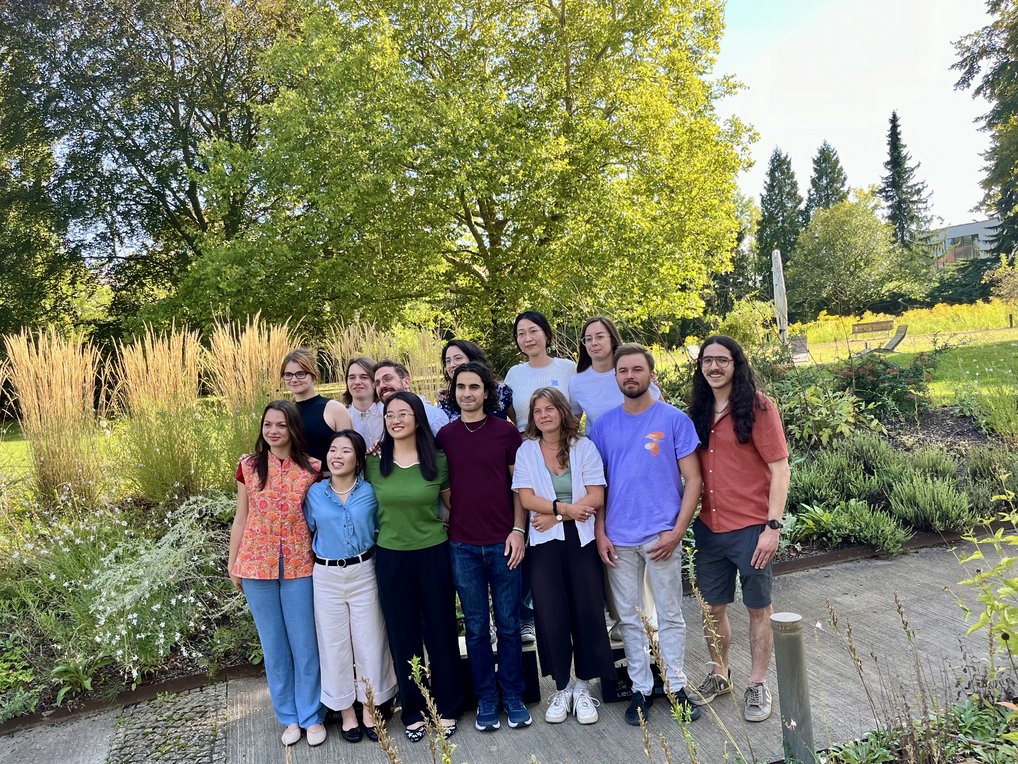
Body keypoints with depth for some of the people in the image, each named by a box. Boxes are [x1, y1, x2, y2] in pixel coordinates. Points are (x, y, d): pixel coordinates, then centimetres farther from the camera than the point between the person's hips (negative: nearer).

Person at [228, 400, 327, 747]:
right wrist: (232, 565, 8)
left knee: (305, 644, 8)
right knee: (274, 645, 13)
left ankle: (312, 716, 25)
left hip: (299, 566, -1)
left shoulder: (312, 468, -4)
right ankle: (289, 716, 29)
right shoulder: (249, 466, 0)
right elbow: (241, 519, 6)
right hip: (257, 566, 1)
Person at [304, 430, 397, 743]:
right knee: (335, 643, 10)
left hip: (363, 573, -1)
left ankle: (370, 707, 25)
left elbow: (381, 527, 3)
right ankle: (346, 710, 27)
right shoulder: (315, 493, 0)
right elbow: (309, 529, 11)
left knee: (370, 641, 7)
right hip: (326, 577, 1)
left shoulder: (370, 491, -4)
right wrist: (324, 551, 3)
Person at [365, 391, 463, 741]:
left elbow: (453, 503, 7)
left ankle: (447, 708, 27)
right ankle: (412, 711, 28)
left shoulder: (437, 460, -6)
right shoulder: (373, 463, -3)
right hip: (390, 558, 1)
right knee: (403, 635, 12)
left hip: (433, 554, -1)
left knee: (440, 631, 10)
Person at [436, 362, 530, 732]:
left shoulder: (506, 431, -1)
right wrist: (445, 524, 0)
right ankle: (486, 700, 24)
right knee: (476, 627, 10)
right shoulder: (445, 435, 3)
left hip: (503, 543, -1)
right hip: (463, 547, 1)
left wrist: (518, 530, -5)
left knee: (508, 625, 8)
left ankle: (513, 697, 24)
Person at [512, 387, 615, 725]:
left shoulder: (584, 447, 2)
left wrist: (555, 516, -11)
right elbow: (527, 498, -4)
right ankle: (562, 688, 20)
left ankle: (582, 687, 20)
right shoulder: (526, 451, 5)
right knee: (551, 616, 1)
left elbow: (596, 498, -5)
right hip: (545, 544, 0)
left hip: (582, 540, 0)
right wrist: (565, 508, -15)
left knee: (587, 612, 2)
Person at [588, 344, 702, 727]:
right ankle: (641, 688, 26)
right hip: (618, 539, 3)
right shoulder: (603, 425, 5)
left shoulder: (674, 419, -3)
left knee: (670, 616, 8)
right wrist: (600, 533, 1)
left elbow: (693, 480, -3)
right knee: (629, 618, 12)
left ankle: (677, 685, 25)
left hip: (661, 535, -2)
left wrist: (677, 531, -11)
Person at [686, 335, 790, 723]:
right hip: (709, 526, 5)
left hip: (750, 527, -5)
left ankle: (757, 685, 27)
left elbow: (779, 468, -11)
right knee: (711, 608, 14)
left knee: (758, 608, 10)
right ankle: (719, 675, 35)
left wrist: (773, 526, -16)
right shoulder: (699, 411, 7)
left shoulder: (757, 405, -9)